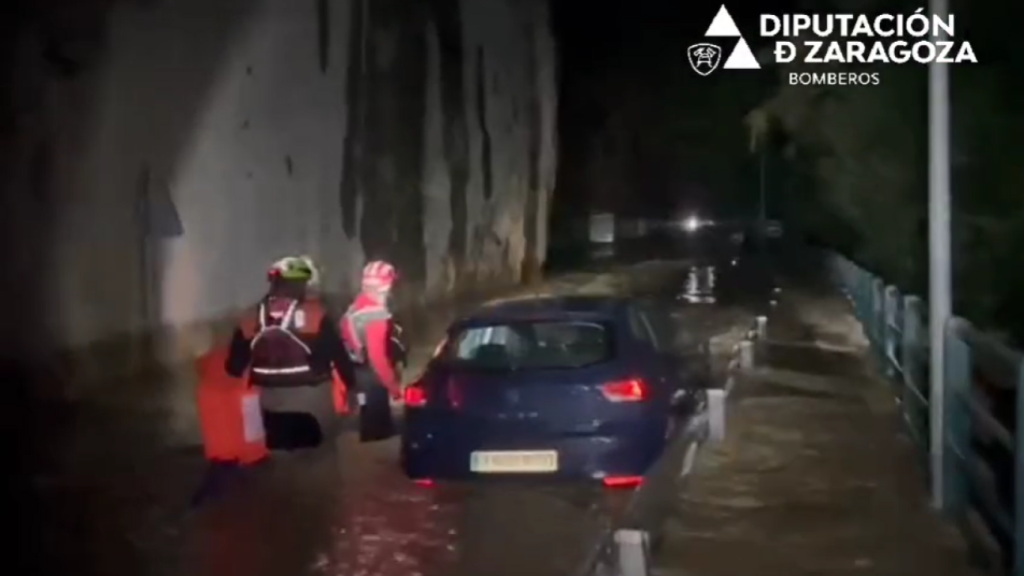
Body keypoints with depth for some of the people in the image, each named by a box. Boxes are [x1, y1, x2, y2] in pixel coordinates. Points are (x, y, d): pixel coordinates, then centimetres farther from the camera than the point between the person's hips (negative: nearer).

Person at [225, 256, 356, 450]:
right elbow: (337, 353, -9)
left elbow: (235, 363, 5)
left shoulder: (252, 318, 2)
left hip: (271, 399, 4)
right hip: (311, 396, -4)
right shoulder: (316, 313, -11)